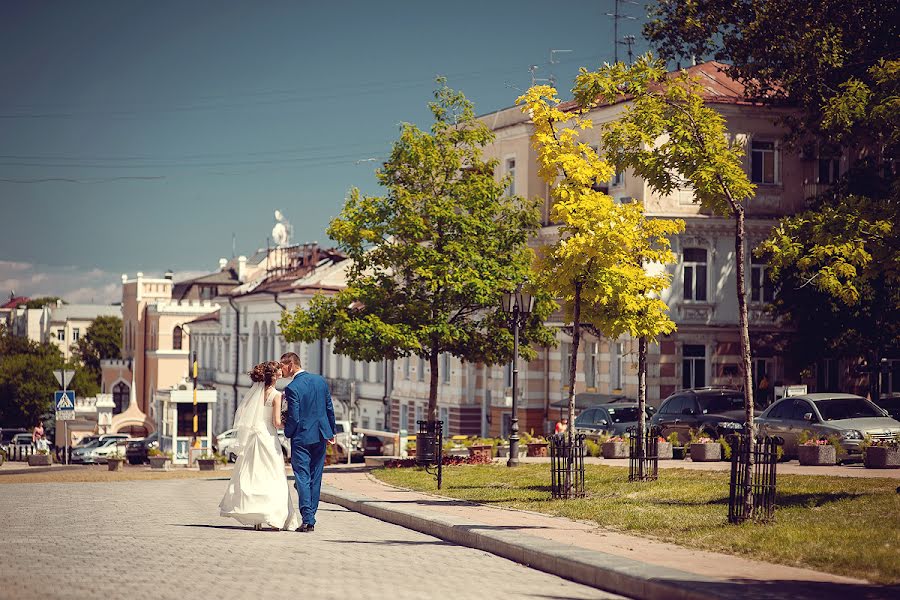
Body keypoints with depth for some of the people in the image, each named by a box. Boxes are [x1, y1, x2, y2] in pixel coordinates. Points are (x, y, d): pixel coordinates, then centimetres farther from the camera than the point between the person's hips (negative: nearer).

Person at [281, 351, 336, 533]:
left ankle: (307, 520, -10)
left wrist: (287, 432, 4)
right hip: (321, 436, 6)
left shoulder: (292, 388, -15)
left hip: (301, 438, -6)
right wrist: (332, 431, 18)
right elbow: (330, 408, 9)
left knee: (303, 479, -3)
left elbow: (294, 418, -15)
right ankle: (311, 517, 14)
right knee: (316, 480, 11)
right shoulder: (320, 380, 5)